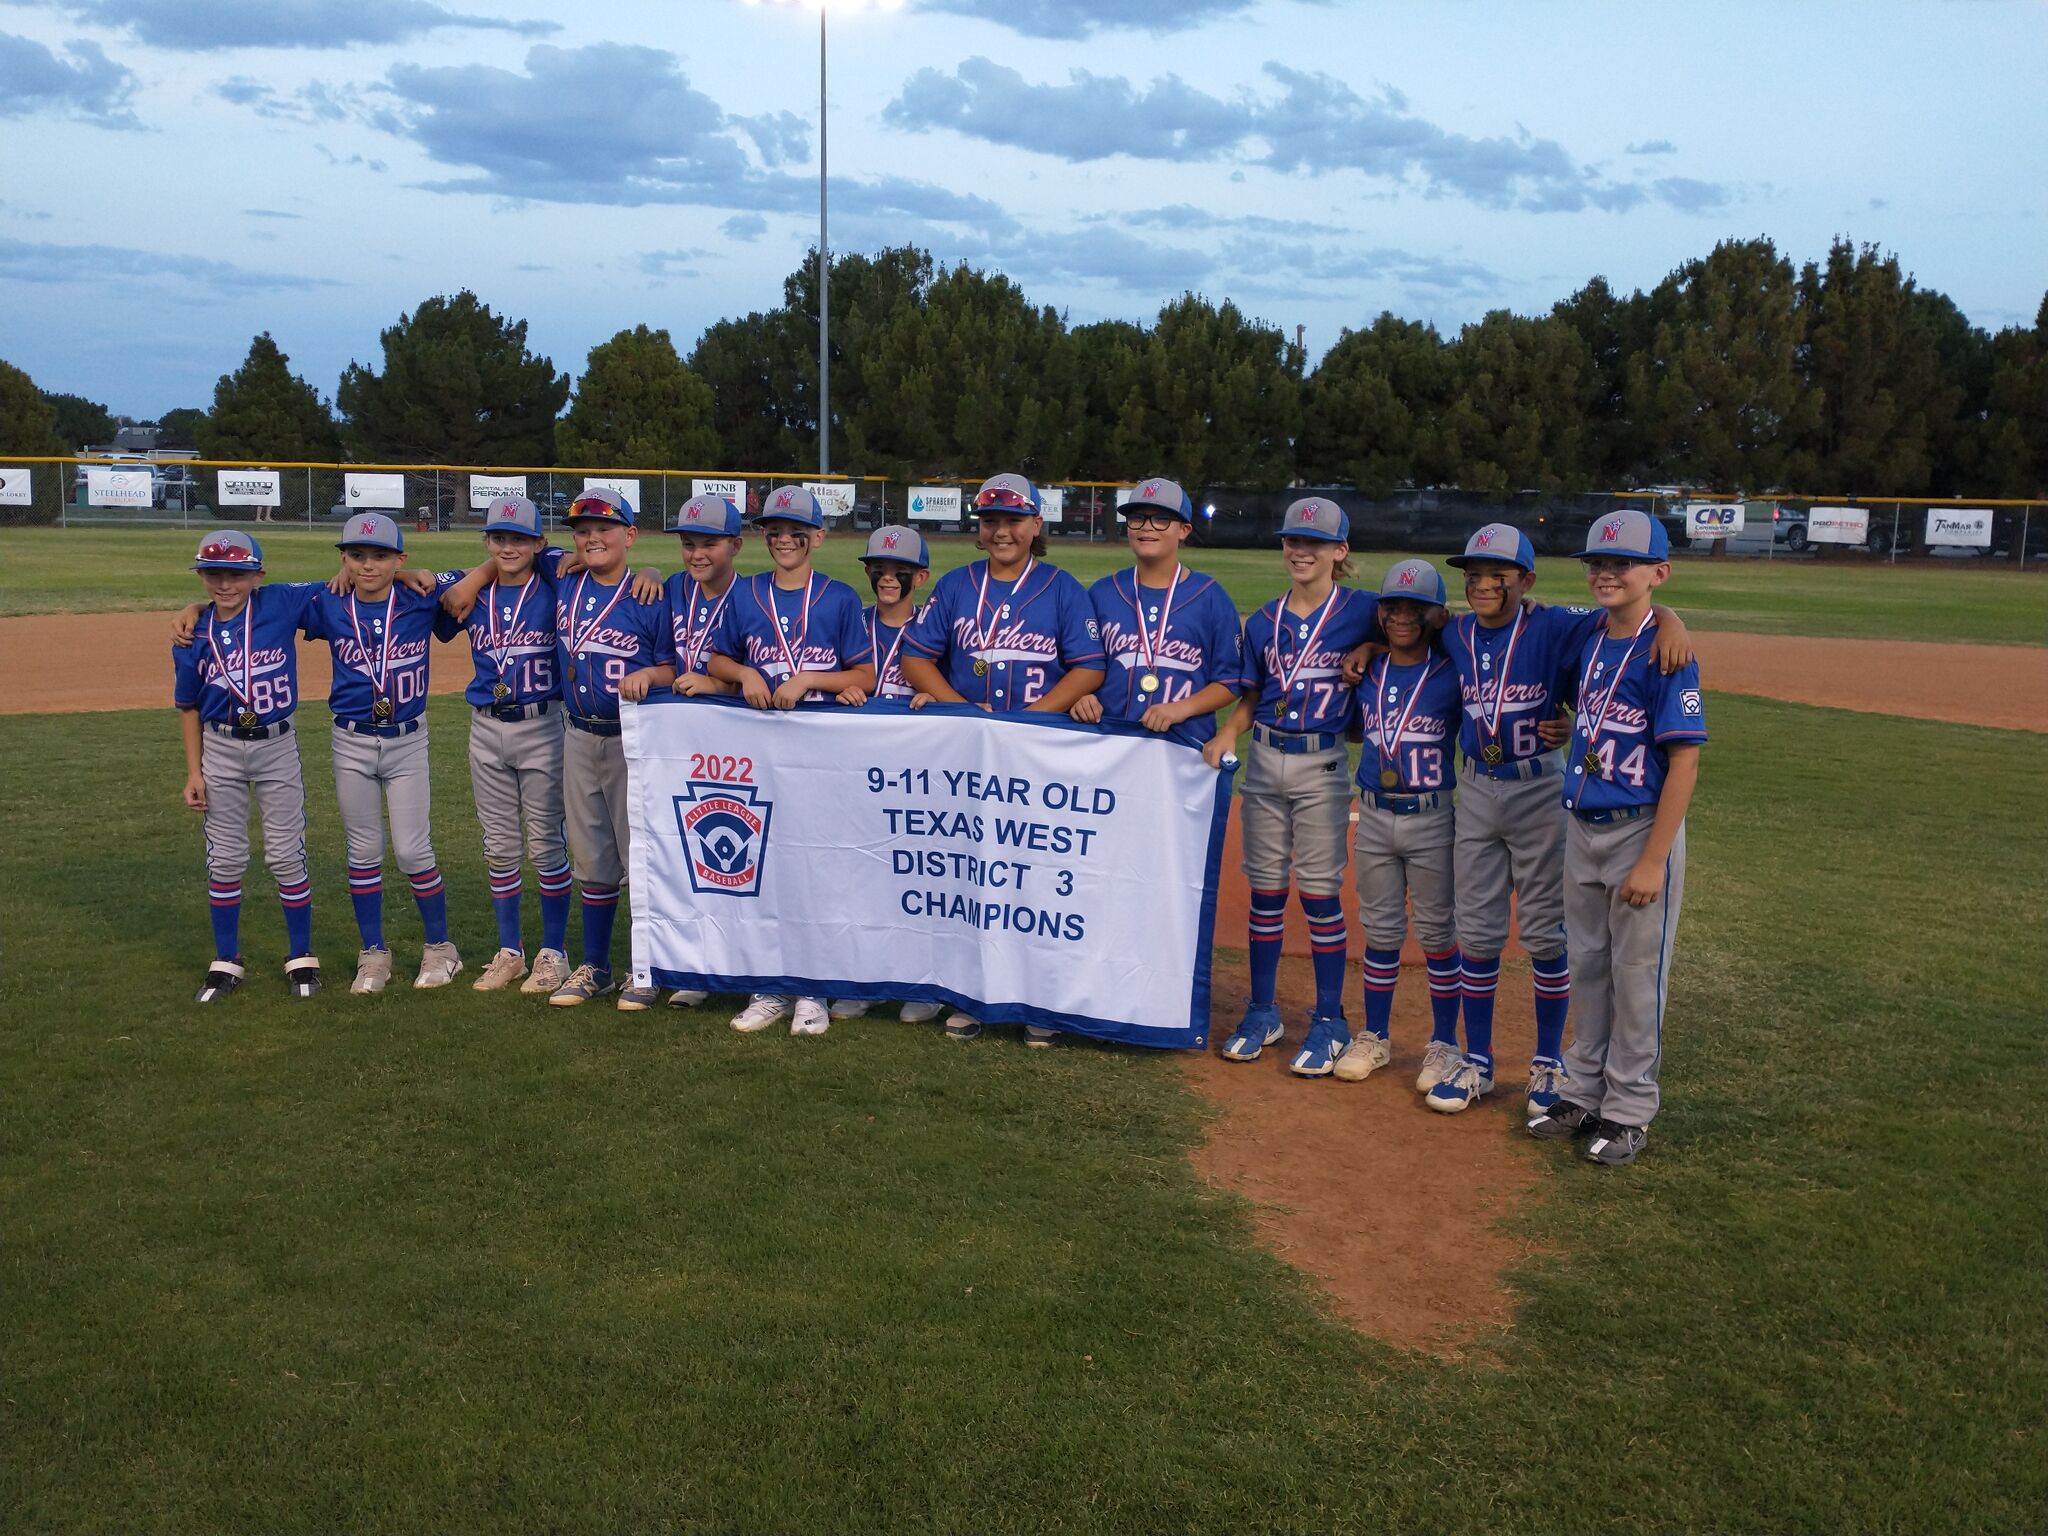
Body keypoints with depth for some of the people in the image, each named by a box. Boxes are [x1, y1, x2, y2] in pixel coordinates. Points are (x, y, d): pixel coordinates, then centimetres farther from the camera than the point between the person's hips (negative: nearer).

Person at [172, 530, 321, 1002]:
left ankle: (302, 957, 17)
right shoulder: (193, 634, -3)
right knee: (225, 858, 8)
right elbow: (188, 707, 5)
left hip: (277, 746, -2)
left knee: (286, 855, 4)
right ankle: (226, 962, 20)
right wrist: (194, 772, 1)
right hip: (220, 751, 2)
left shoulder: (281, 605, -9)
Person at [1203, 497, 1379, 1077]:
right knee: (1265, 890, 10)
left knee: (1319, 892, 0)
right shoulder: (1264, 621, 8)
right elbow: (1251, 696, 12)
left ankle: (1330, 1020, 12)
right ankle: (1262, 1011, 22)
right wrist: (1225, 736, -2)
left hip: (1323, 765, -4)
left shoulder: (1362, 611, -4)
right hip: (1264, 761, 4)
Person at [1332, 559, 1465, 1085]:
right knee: (1380, 931, 13)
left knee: (1438, 933, 6)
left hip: (1433, 820, -4)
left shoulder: (1453, 674, -6)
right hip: (1373, 818, 4)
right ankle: (1374, 1037, 24)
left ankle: (1444, 1042, 19)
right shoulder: (1367, 672, 6)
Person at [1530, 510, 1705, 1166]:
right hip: (1582, 827, 7)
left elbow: (1684, 761, -18)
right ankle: (1584, 1091, 30)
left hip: (1640, 832, -7)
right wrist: (1566, 729, 9)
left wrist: (1653, 860, -20)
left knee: (1636, 976, 5)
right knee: (1587, 968, 16)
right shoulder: (1588, 640, 5)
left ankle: (1629, 1110, 18)